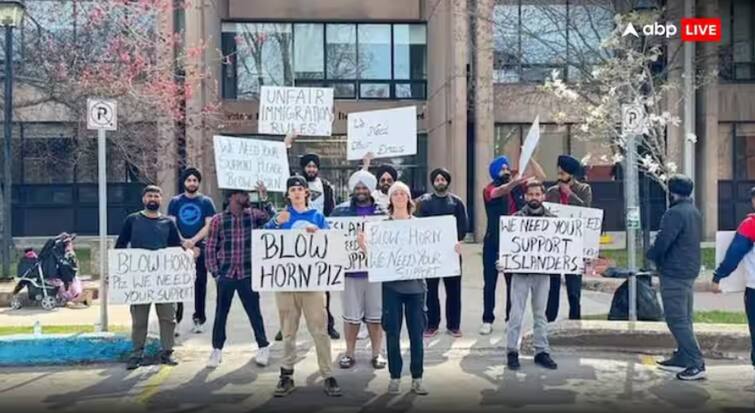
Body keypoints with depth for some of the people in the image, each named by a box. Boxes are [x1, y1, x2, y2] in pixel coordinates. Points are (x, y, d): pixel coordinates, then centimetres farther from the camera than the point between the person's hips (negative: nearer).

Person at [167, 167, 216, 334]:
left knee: (200, 284, 3)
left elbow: (209, 225, -3)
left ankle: (198, 319, 12)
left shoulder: (206, 202, 5)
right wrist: (185, 245, -10)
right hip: (179, 248, 0)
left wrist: (193, 241, -15)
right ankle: (175, 318, 5)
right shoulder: (175, 202, 8)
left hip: (200, 248, 0)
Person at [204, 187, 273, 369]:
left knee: (254, 312, 7)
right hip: (226, 274, 0)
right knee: (221, 314, 8)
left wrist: (265, 200, -17)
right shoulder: (218, 220, -1)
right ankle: (217, 350, 22)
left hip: (248, 274, 1)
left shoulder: (253, 215, 3)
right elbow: (211, 248, 2)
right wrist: (215, 273, -3)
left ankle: (263, 347, 22)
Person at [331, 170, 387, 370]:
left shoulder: (382, 210, 5)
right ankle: (349, 353, 20)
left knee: (375, 315, 9)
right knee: (351, 316, 7)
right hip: (350, 271, 0)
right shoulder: (340, 210, 3)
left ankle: (377, 353, 21)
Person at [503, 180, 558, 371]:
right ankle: (512, 351, 9)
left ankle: (541, 351, 19)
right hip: (521, 271, -2)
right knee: (516, 314, -1)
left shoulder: (552, 219, 6)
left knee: (540, 314, 11)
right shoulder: (517, 217, 0)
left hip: (543, 272, 2)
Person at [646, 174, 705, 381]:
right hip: (690, 271, 10)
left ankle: (696, 364, -8)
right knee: (684, 319, 16)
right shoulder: (694, 212, 13)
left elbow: (662, 242, -23)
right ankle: (682, 358, 24)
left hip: (673, 273, -10)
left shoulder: (675, 213, -19)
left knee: (677, 320, -6)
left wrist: (651, 254, -2)